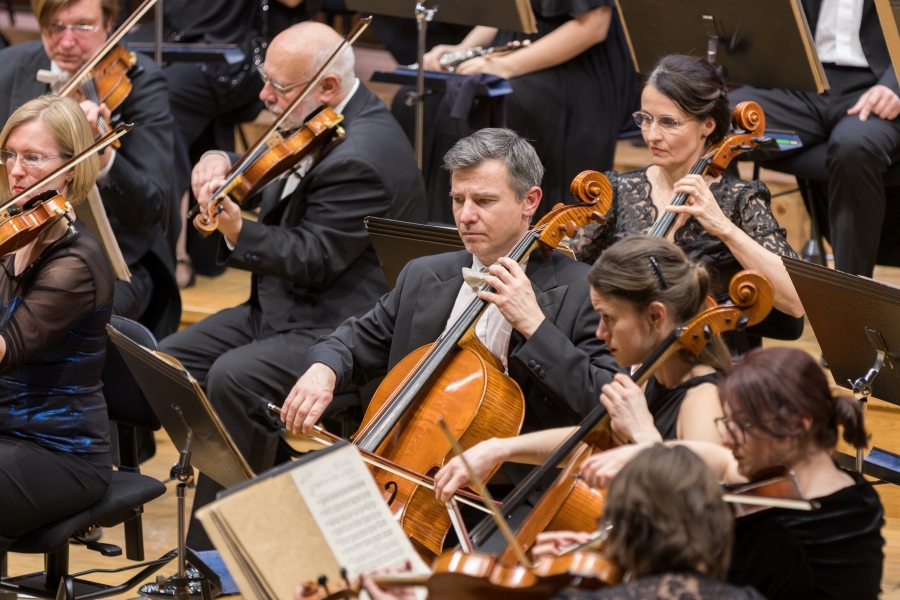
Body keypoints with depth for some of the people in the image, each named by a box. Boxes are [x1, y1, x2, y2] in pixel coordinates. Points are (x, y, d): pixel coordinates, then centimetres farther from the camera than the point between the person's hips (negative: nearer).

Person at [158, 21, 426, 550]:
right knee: (173, 360, 1)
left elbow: (312, 259, -23)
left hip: (341, 326, -11)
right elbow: (263, 183, 18)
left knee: (233, 378, -30)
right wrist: (223, 166, -3)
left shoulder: (362, 158, -23)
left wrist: (238, 233, -33)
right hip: (286, 307, 11)